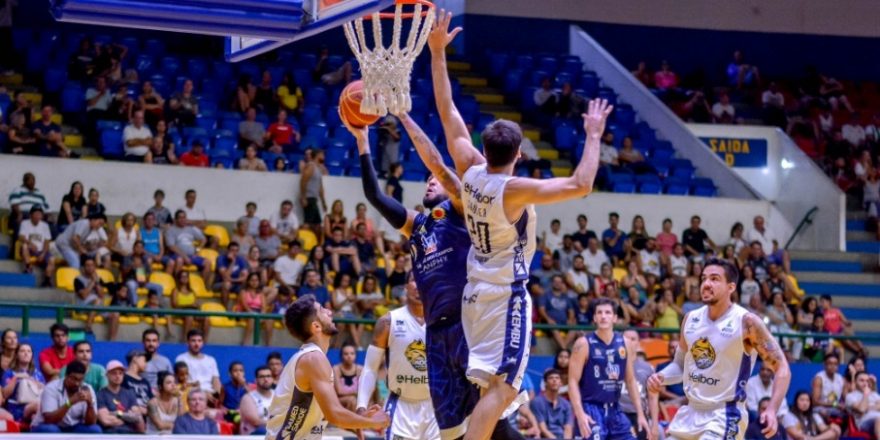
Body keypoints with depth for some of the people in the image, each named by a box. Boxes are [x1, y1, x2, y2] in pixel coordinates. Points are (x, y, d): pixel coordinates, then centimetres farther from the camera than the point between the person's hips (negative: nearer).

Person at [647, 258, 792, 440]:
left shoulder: (746, 322, -13)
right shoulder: (691, 319, 5)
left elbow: (782, 367, -12)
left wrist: (772, 410, -25)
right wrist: (660, 377, -3)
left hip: (724, 416, -7)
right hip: (691, 412, 7)